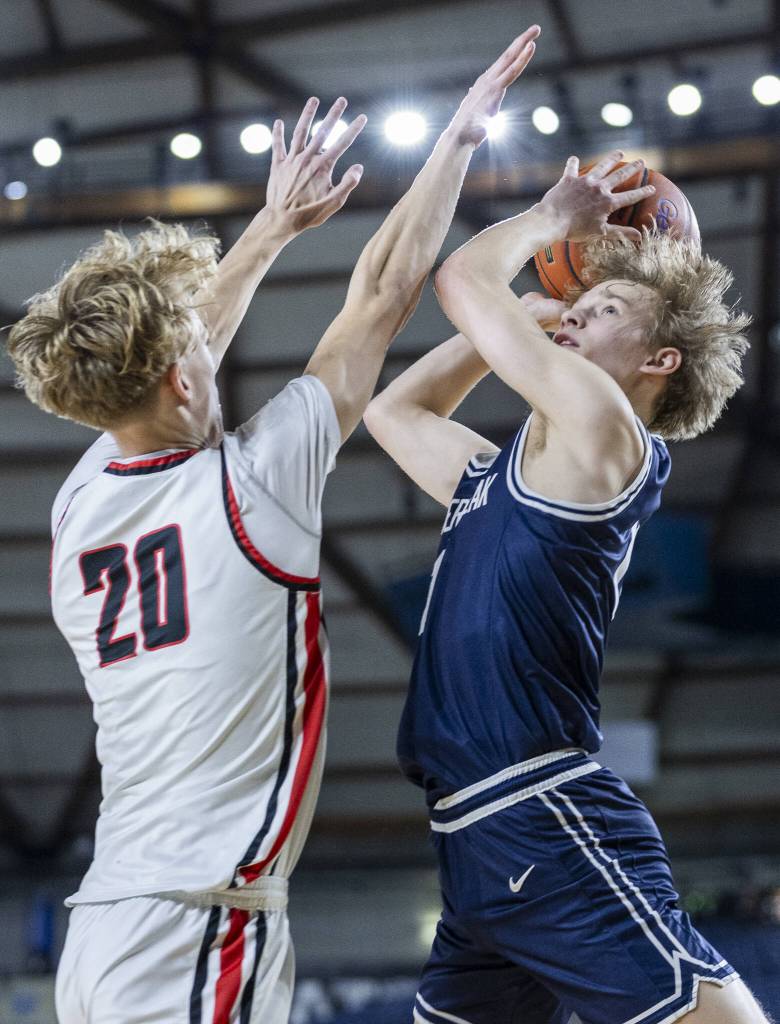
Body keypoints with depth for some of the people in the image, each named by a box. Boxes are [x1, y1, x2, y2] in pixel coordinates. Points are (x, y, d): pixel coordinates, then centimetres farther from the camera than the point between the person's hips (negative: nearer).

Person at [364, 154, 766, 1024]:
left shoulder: (597, 423, -2)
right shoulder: (510, 475, 23)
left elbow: (461, 281, -2)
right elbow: (393, 409, 37)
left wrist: (552, 219, 17)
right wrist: (533, 315, 31)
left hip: (541, 820, -10)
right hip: (481, 833, 10)